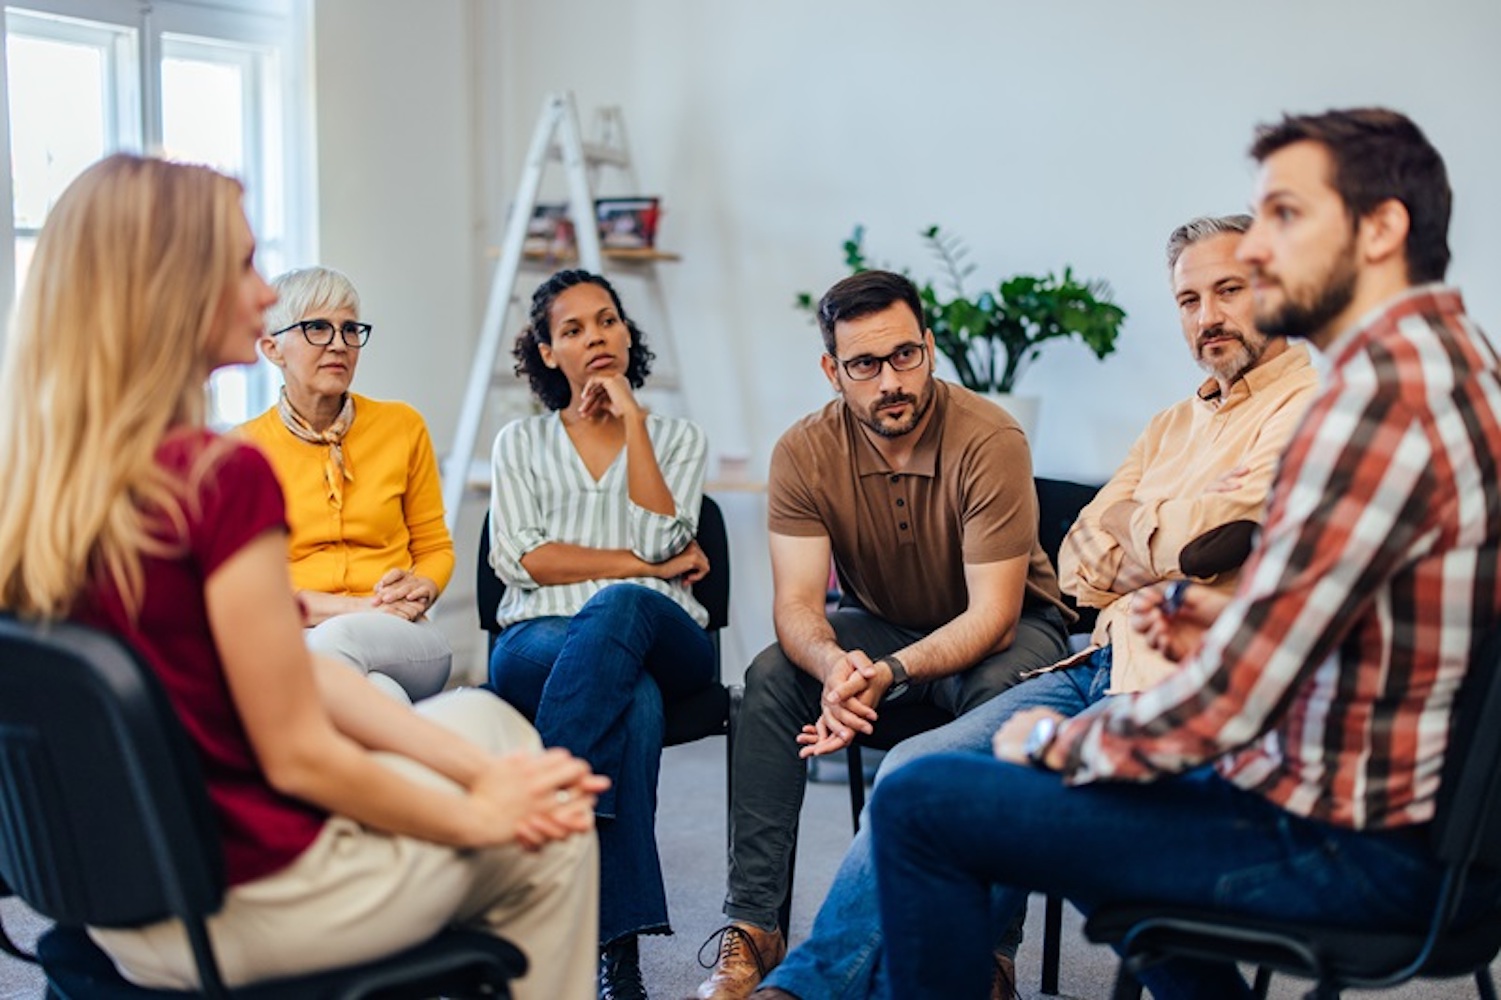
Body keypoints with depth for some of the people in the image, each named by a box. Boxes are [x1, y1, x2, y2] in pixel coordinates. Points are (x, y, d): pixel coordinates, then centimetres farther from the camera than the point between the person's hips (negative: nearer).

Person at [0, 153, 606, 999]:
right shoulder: (221, 479, -28)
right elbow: (299, 757, -21)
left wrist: (475, 768, 0)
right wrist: (479, 814, -5)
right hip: (241, 911, -8)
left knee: (480, 717, 24)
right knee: (553, 840, 14)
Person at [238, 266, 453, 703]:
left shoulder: (403, 426, 10)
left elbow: (435, 547, 19)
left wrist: (421, 588, -7)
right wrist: (357, 605, -14)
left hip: (403, 640, 2)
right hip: (292, 641, -2)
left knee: (336, 640, -37)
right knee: (379, 694, -39)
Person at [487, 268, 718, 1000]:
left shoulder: (677, 437, 18)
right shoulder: (520, 444, 19)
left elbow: (662, 541, -1)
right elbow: (518, 558, 1)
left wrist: (633, 421, -1)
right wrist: (644, 564, -5)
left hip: (660, 636, 1)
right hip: (539, 642, 0)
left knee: (618, 608, -40)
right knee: (634, 702, -38)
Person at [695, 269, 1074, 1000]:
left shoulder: (990, 440, -26)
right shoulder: (805, 453, -15)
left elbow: (992, 615, -27)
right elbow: (796, 606, -20)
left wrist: (890, 674, -44)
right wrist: (834, 666, -45)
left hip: (1007, 627, -3)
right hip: (877, 624, 3)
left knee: (995, 694, -36)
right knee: (770, 679, -23)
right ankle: (752, 930, -19)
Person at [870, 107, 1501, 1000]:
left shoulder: (1383, 390, -24)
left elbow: (1227, 702, -24)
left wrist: (1054, 741, -7)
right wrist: (1230, 630, 7)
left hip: (1357, 846, -10)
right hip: (1418, 804, 10)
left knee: (921, 803, -9)